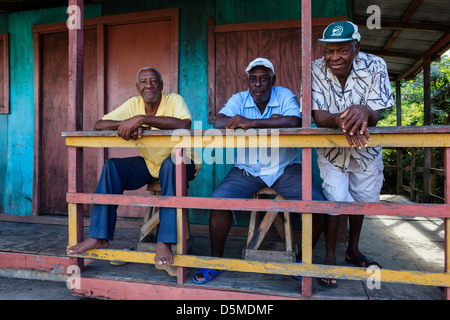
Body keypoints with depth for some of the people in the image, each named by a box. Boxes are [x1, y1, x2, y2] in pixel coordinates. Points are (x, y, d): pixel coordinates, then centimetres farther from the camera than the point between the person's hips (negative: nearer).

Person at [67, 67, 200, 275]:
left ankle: (165, 243, -36)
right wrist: (125, 124, -29)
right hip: (149, 164, 5)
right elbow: (99, 125, -8)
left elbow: (185, 124, -37)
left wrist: (141, 119, -39)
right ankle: (100, 237, -13)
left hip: (182, 163, -4)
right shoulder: (133, 104, -1)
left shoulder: (174, 101, -14)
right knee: (112, 166, -16)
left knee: (171, 164, -38)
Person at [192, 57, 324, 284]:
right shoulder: (239, 99, 2)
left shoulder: (285, 96, -2)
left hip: (285, 168, 0)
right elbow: (219, 123, -17)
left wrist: (251, 123, -30)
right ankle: (216, 261, 2)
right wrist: (271, 121, -19)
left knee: (315, 202, -19)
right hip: (247, 169, 1)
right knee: (218, 200, -21)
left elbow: (294, 122, -23)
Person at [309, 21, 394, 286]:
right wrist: (340, 120, -48)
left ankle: (353, 250, 36)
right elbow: (319, 116, -26)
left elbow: (375, 116, -25)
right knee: (336, 200, -11)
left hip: (366, 148, 2)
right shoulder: (315, 71, -20)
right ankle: (330, 254, 12)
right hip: (331, 148, -2)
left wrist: (363, 112, -49)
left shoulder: (375, 66, -20)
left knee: (361, 198, 13)